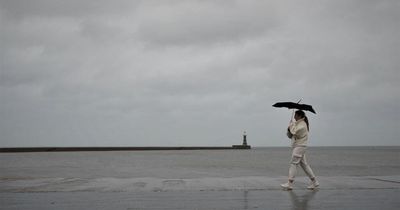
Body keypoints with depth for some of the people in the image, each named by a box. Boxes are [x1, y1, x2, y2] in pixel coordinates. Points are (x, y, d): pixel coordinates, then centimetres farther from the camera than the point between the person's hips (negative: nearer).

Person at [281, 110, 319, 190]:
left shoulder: (302, 124, -12)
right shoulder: (297, 123, 16)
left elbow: (295, 132, -25)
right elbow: (290, 135, 16)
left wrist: (291, 125, -7)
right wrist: (289, 130, -4)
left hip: (300, 146, -10)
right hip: (296, 146, 10)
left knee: (293, 163, -11)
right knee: (304, 164, 11)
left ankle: (290, 184, -11)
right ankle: (314, 182, 16)